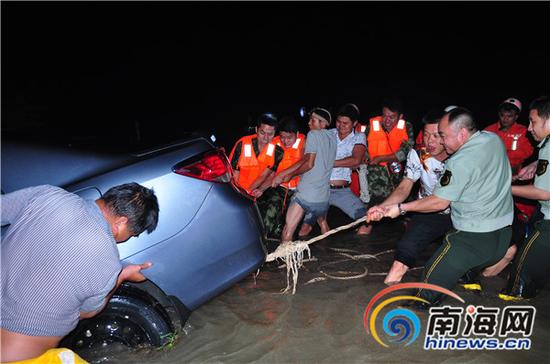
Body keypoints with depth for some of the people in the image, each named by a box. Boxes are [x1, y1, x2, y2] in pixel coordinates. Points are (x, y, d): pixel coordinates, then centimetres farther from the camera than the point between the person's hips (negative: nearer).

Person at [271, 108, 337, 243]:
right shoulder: (332, 138, 15)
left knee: (287, 233, -5)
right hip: (323, 196, 8)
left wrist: (290, 175, 2)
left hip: (305, 194, -7)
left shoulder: (313, 135, -5)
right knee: (323, 224, 30)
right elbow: (306, 159, 12)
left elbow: (309, 164, -13)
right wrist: (282, 174, 10)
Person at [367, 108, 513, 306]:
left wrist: (401, 208, -11)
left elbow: (439, 203, -18)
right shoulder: (494, 139, 1)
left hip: (474, 237, -8)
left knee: (433, 278, 5)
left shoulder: (460, 162, -23)